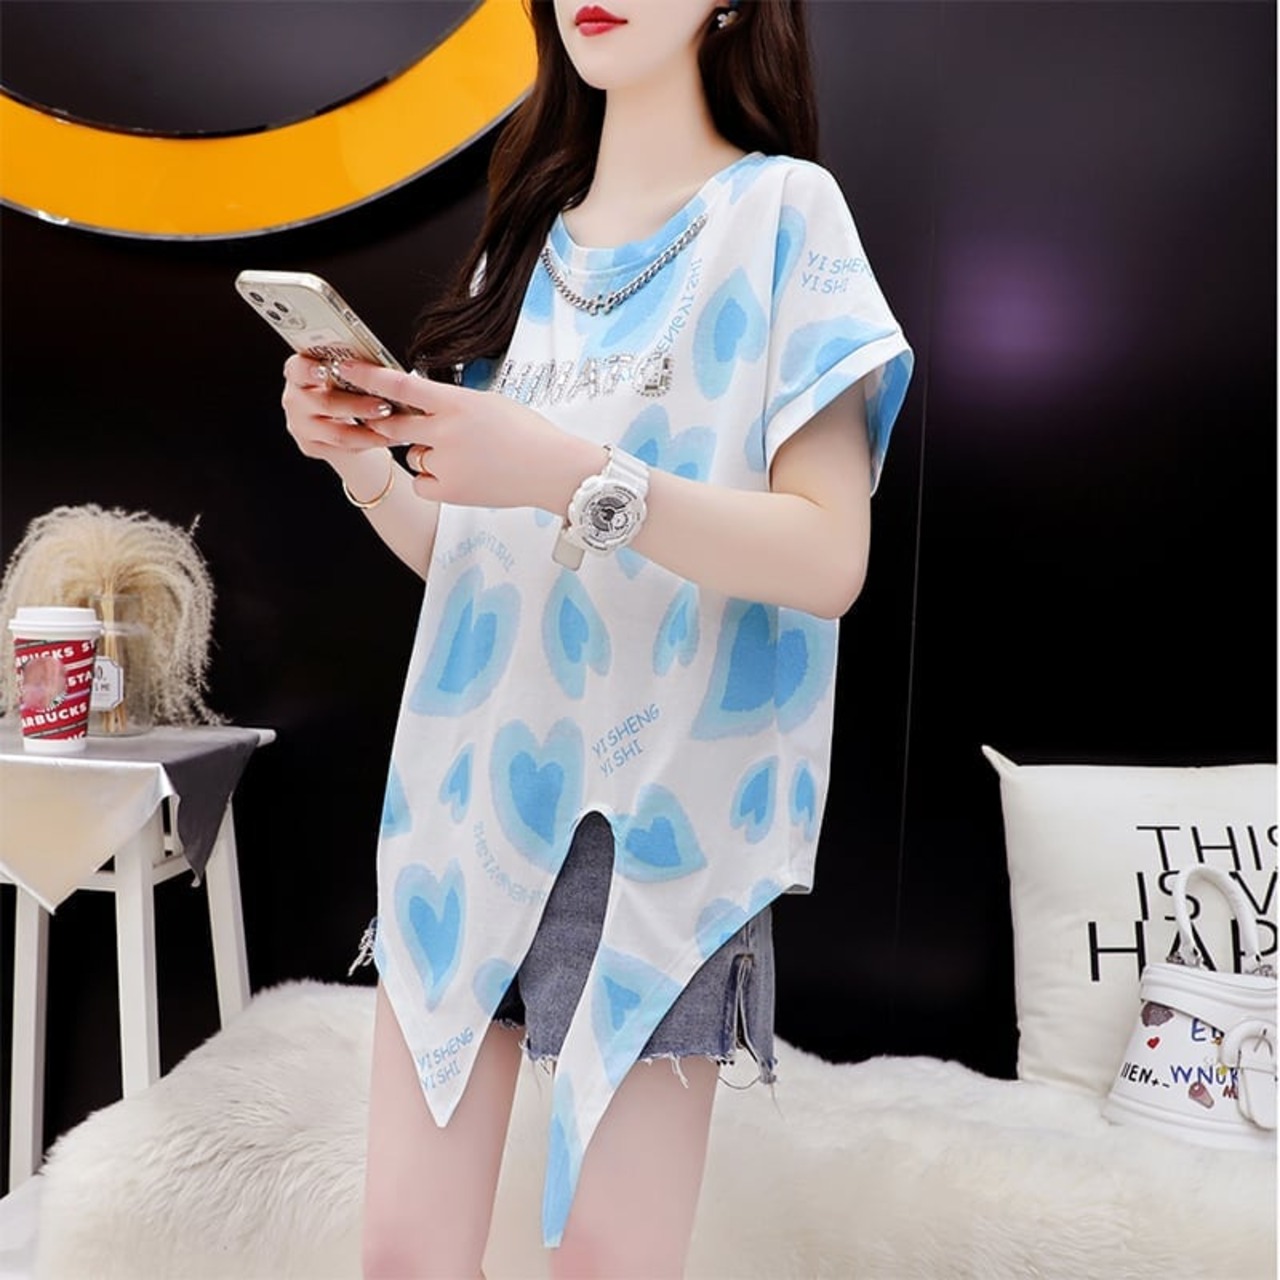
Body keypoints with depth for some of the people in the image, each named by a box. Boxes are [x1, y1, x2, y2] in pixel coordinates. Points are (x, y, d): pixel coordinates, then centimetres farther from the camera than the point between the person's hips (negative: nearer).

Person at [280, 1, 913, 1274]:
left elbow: (830, 558, -11)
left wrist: (572, 474, -23)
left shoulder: (783, 208, 0)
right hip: (464, 793, 5)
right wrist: (364, 461, -3)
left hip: (651, 814, -4)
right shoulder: (522, 240, 16)